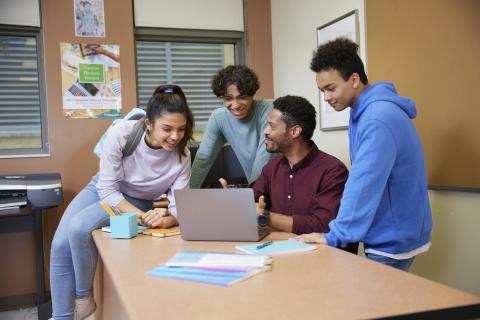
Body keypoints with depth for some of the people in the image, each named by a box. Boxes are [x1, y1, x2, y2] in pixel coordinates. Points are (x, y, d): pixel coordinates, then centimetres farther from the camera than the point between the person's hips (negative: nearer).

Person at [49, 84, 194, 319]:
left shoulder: (182, 156, -26)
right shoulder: (121, 134, -30)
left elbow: (179, 206, -22)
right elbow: (107, 189, -24)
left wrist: (162, 220, -45)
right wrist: (141, 216, -36)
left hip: (138, 201, -2)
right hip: (103, 189, 2)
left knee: (79, 228, -27)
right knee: (60, 244, -12)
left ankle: (83, 299, -4)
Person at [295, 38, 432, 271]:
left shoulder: (379, 119, -24)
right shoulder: (363, 113, 7)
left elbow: (364, 184, -29)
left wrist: (336, 235, -24)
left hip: (393, 243, -9)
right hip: (384, 236, 9)